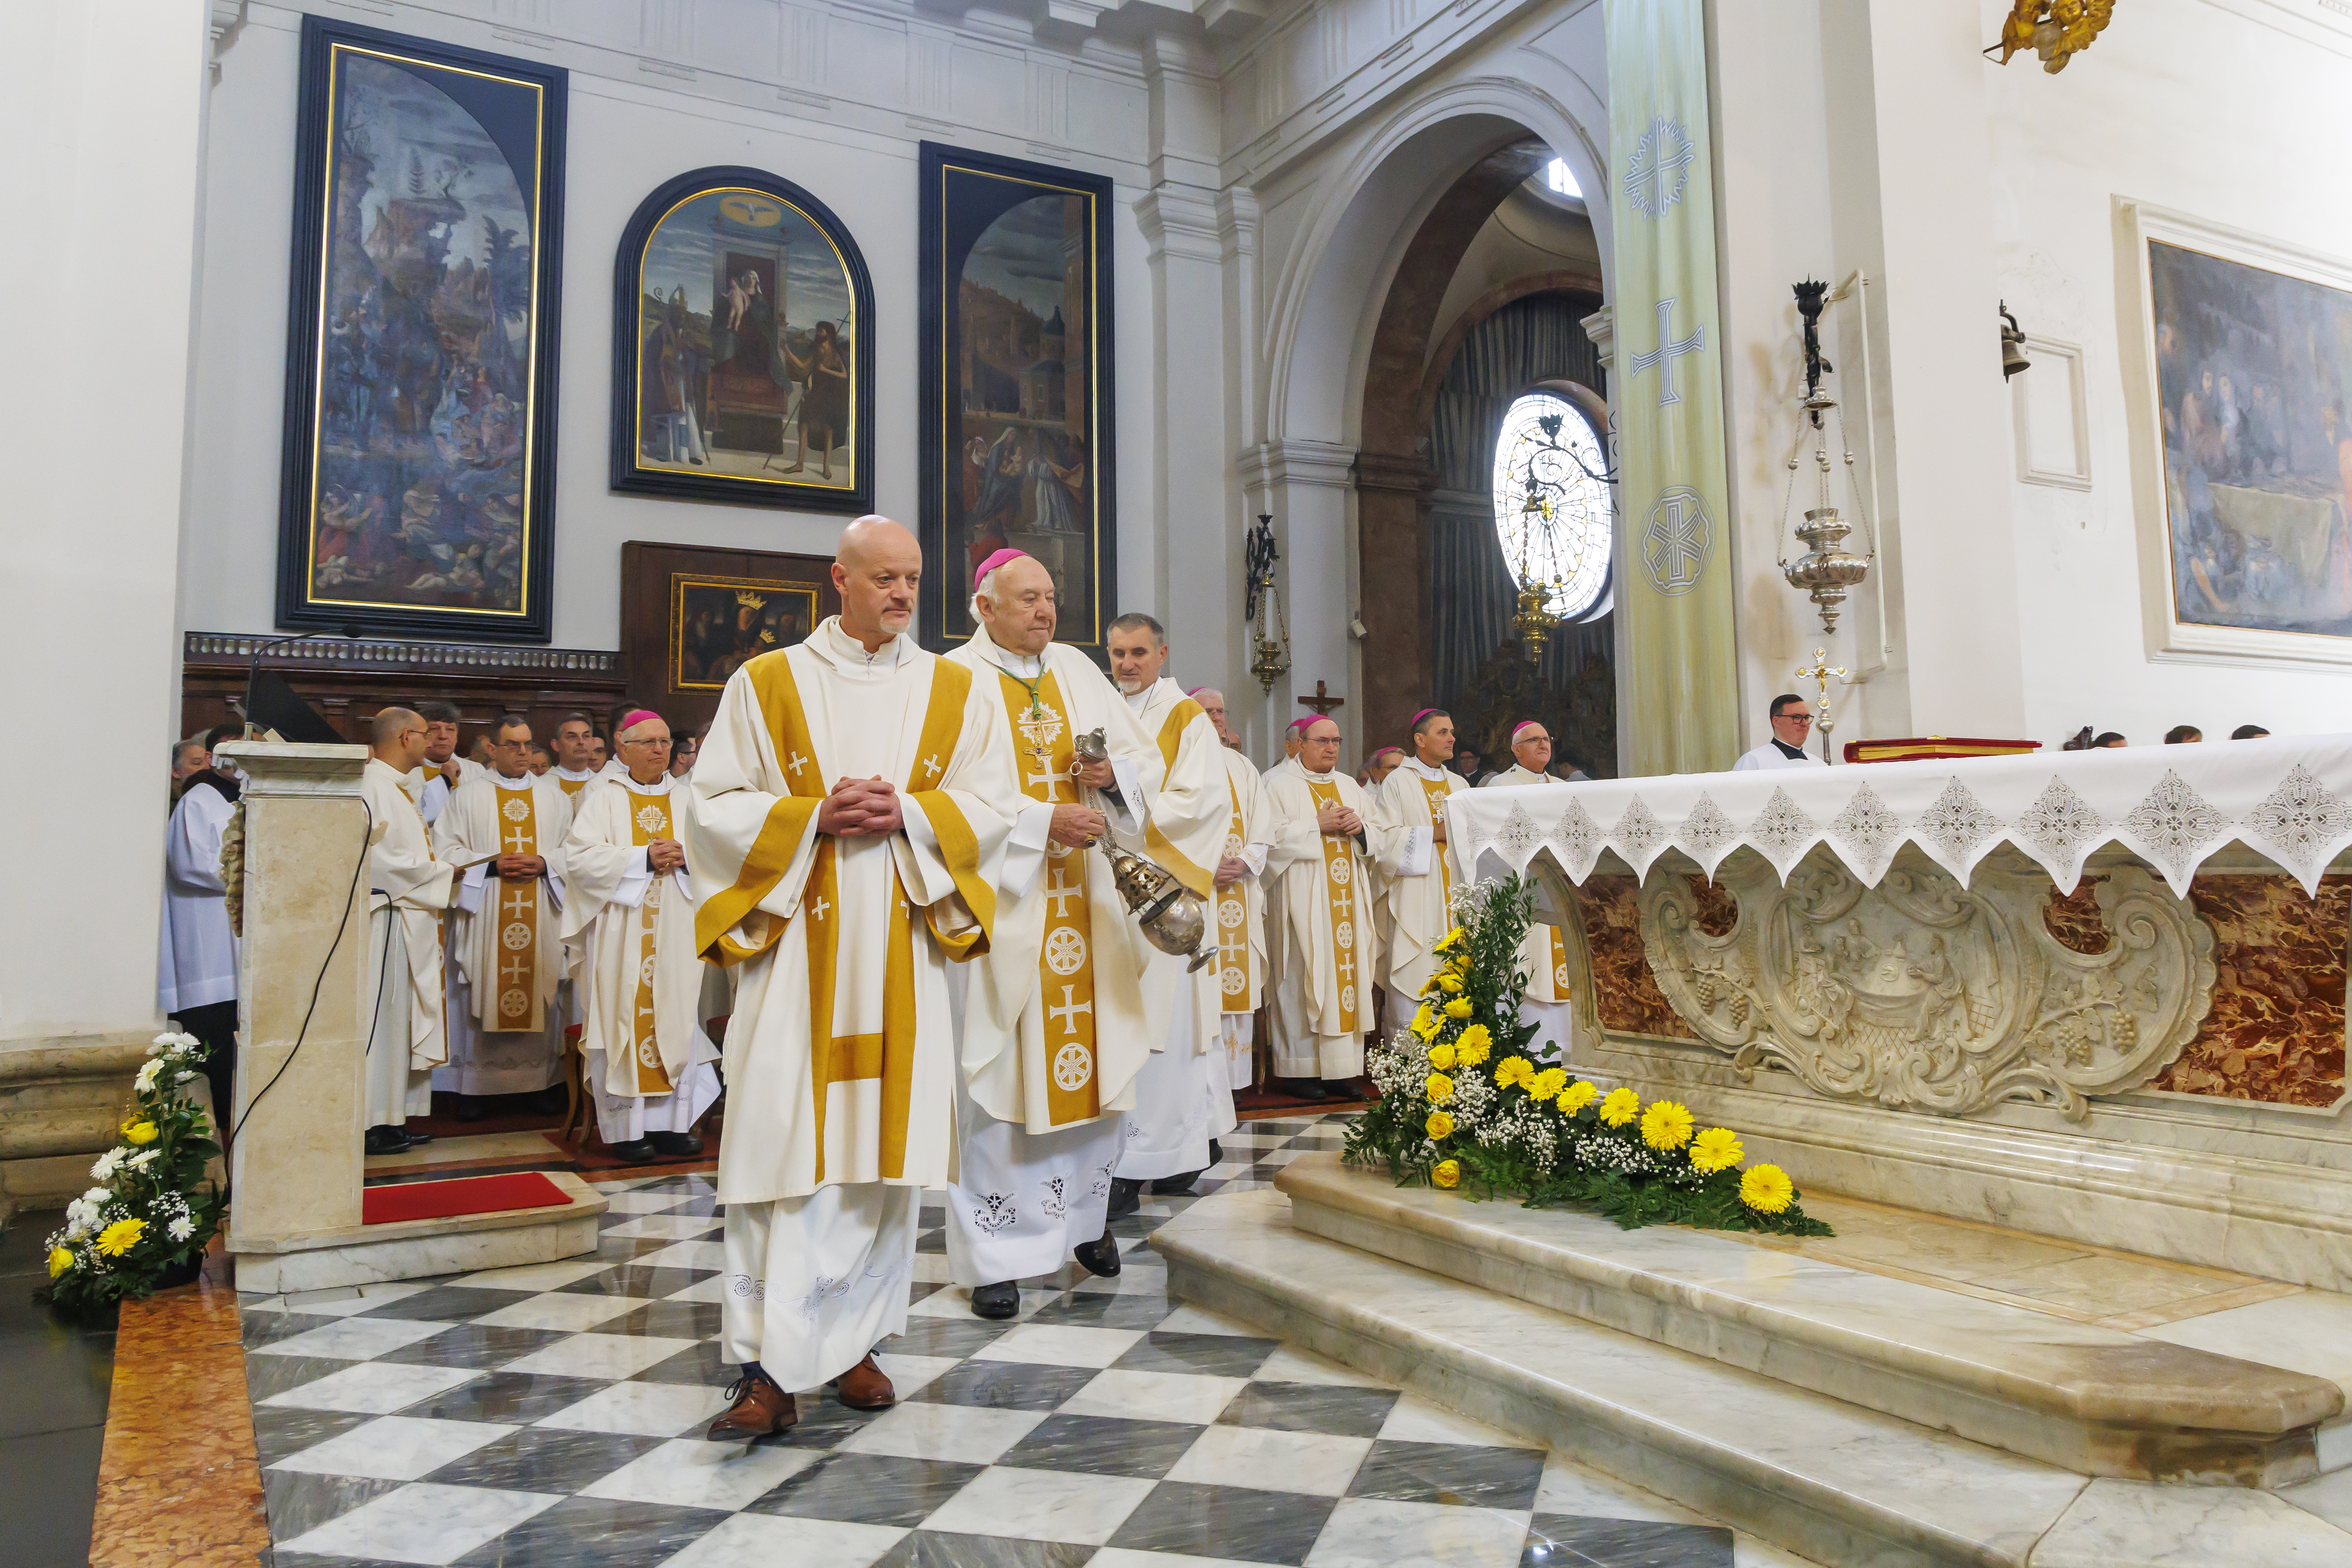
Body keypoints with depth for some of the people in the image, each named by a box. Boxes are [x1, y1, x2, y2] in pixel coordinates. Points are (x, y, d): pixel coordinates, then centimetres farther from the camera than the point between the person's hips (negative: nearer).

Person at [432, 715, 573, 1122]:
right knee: (481, 993, -2)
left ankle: (546, 1080, 8)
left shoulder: (553, 794, 14)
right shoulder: (468, 794, 7)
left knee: (542, 992, 1)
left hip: (543, 918, 2)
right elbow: (446, 848, -1)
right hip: (486, 916, -2)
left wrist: (545, 863, -10)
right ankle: (472, 1087, 4)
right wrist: (493, 865, -14)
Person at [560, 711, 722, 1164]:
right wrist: (643, 858, -14)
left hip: (677, 933, 3)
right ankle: (625, 1129, 3)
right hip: (621, 934, -3)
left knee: (676, 1021, 2)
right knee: (624, 1022, -3)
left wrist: (685, 857, -11)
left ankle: (671, 1123, 8)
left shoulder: (687, 799, 13)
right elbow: (579, 856, -7)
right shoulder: (604, 798, 4)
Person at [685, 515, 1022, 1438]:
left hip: (902, 952, 2)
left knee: (885, 1141, 4)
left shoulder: (954, 691, 11)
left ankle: (852, 1338, 18)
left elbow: (989, 807, 6)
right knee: (785, 1144, -7)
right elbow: (713, 806, 3)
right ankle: (773, 1367, -2)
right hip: (794, 945, -2)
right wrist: (815, 818, -12)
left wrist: (907, 816, -11)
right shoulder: (765, 685, 6)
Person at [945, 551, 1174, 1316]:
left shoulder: (1077, 671, 13)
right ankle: (996, 1253, 7)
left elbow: (1147, 758, 14)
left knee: (1099, 1058, 9)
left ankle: (1085, 1215, 27)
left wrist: (1113, 771, -7)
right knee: (1000, 1075, -2)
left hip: (1086, 903, 5)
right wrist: (1042, 823, -18)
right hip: (1002, 904, -5)